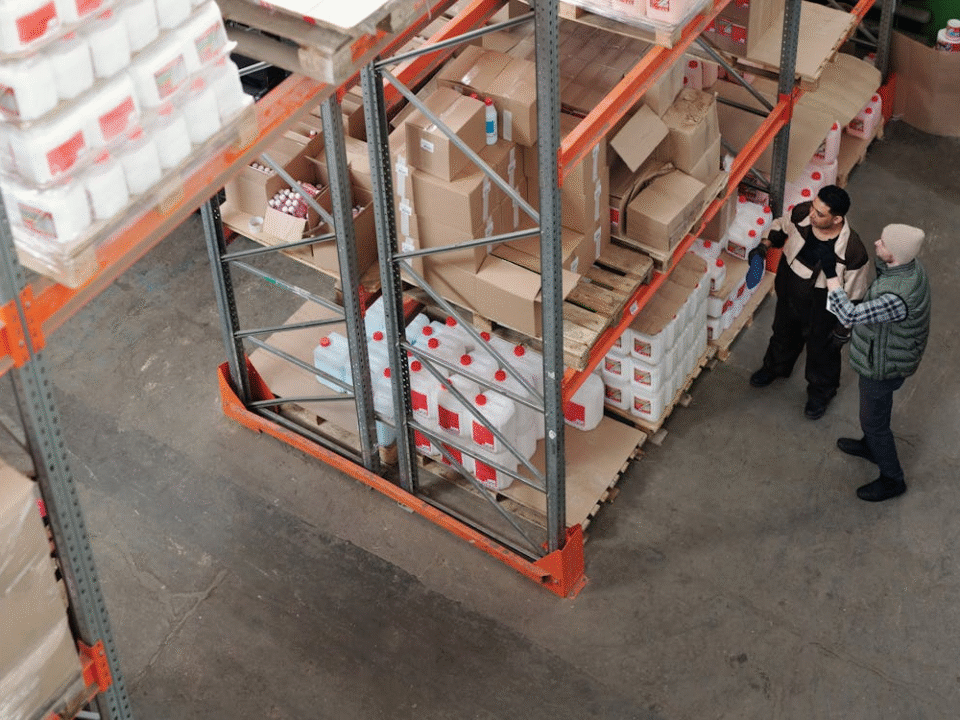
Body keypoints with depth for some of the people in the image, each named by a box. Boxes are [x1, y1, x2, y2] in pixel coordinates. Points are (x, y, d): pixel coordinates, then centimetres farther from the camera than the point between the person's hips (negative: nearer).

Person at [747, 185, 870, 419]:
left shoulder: (853, 254, -40)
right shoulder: (801, 213, -28)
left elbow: (853, 297, -23)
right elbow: (781, 226, -1)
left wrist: (843, 329, -13)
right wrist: (765, 244, -17)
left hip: (821, 314, -4)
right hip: (788, 296, 4)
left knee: (821, 355, 26)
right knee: (783, 336, 35)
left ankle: (821, 393, 58)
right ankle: (776, 367, 69)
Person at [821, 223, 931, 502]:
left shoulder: (897, 297, -45)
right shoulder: (912, 267, -15)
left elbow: (850, 315, -44)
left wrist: (830, 274, -40)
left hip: (883, 367, -9)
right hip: (891, 353, 9)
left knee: (874, 420, 15)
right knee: (872, 413, 33)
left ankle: (892, 480, 36)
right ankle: (871, 446, 61)